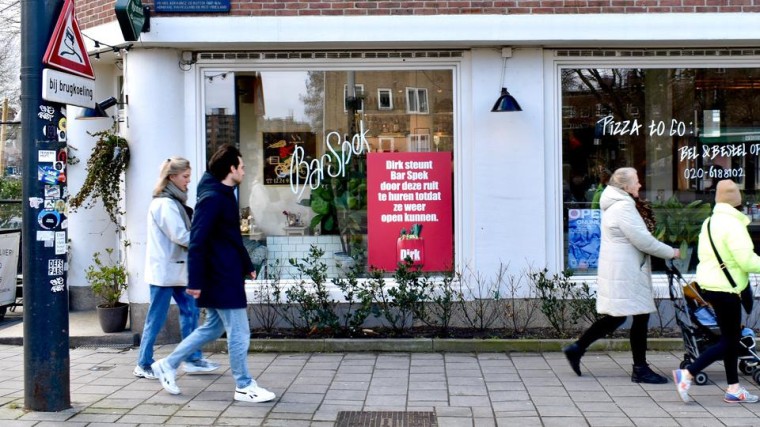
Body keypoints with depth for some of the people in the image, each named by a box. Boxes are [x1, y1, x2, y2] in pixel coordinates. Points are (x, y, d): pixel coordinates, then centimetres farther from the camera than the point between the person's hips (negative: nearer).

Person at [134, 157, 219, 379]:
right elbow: (180, 236, -21)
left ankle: (193, 359, 17)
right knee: (156, 318, 0)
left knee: (190, 311, 10)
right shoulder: (165, 203, -16)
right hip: (164, 270, -9)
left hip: (177, 268, 9)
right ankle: (144, 364, 12)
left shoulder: (174, 201, 14)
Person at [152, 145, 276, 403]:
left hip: (226, 275, 10)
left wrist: (247, 265, 24)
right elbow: (197, 242, -21)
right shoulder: (212, 198, -17)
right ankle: (244, 386, 13)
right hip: (221, 278, -10)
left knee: (213, 327, 18)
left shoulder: (224, 196, 14)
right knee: (239, 332, 0)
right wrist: (195, 281, -23)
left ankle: (168, 365, 27)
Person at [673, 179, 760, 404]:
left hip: (708, 285, 9)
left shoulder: (709, 222, 9)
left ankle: (734, 388, 22)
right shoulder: (733, 225, -18)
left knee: (732, 337, 16)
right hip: (725, 289, -9)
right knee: (728, 342, 0)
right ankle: (687, 374, -6)